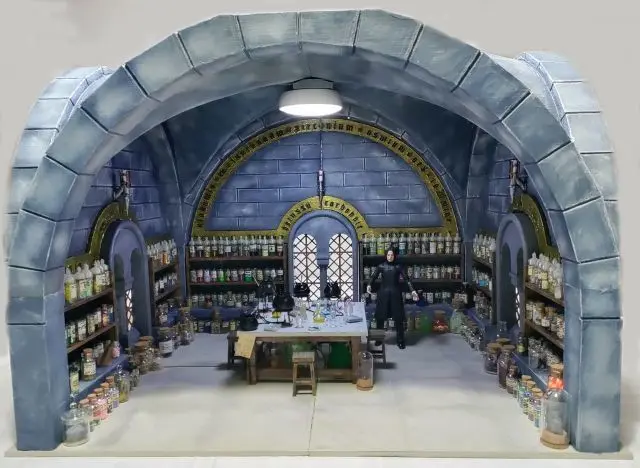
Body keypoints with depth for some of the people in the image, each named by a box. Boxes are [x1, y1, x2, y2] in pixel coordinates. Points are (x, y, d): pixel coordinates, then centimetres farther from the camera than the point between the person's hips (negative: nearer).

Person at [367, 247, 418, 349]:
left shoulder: (398, 267, 4)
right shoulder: (381, 266, 4)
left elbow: (406, 279, -3)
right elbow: (374, 277, -5)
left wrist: (413, 291, -16)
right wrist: (369, 285, -26)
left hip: (395, 293, 0)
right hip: (383, 293, 0)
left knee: (398, 318, 1)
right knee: (380, 317, 3)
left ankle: (400, 341, 11)